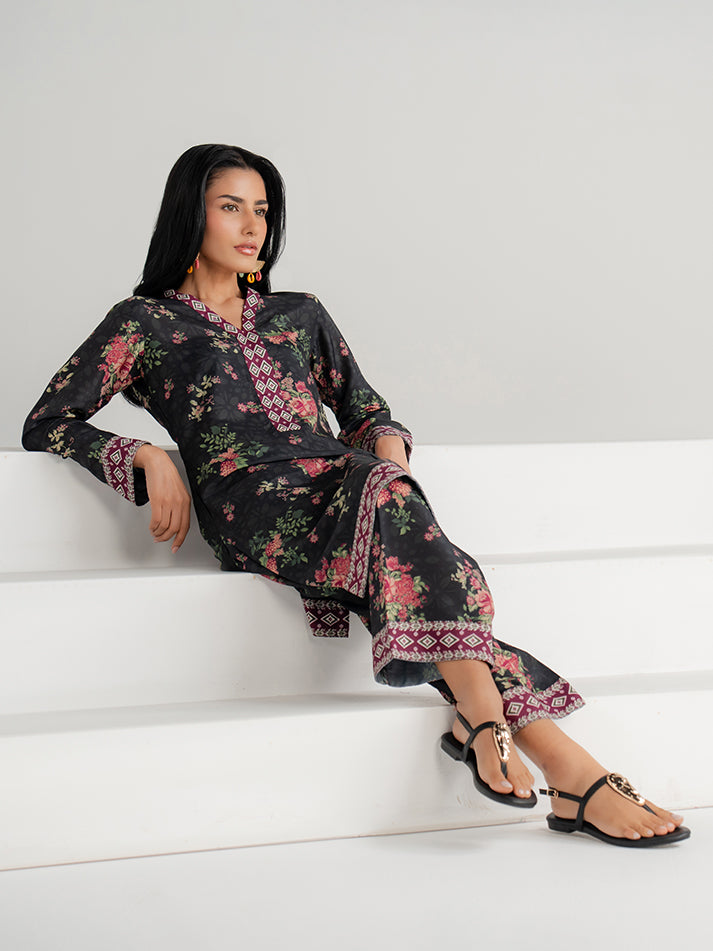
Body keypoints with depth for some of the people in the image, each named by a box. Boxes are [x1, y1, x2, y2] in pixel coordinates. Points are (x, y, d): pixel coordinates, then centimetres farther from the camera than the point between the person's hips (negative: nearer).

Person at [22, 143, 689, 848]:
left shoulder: (299, 314, 29)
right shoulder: (145, 323, 16)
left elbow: (366, 411, 30)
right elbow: (47, 425, 12)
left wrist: (389, 443, 5)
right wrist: (148, 458, -4)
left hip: (343, 486, 5)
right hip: (253, 504, -5)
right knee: (386, 498, -37)